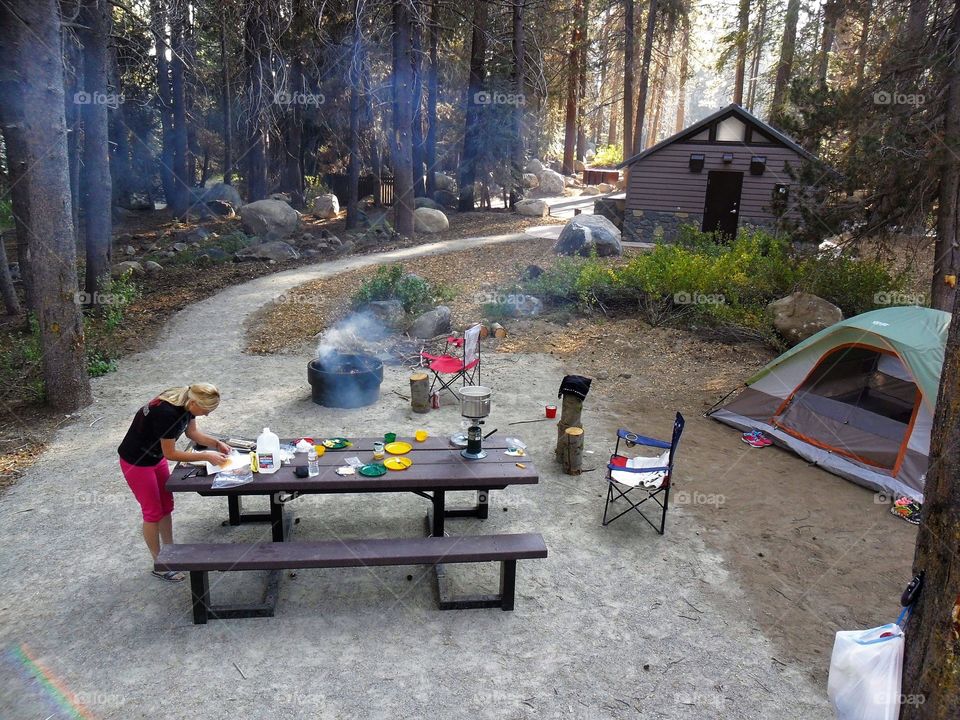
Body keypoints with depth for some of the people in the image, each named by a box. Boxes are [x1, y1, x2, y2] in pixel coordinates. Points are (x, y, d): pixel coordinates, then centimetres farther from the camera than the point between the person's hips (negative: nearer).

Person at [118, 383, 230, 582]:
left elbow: (192, 432, 4)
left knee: (167, 507, 15)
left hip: (155, 457, 8)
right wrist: (206, 456, -25)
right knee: (153, 512, 3)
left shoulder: (186, 401, -13)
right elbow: (170, 453, -27)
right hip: (136, 462, -8)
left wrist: (217, 444, -10)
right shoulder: (167, 413, -37)